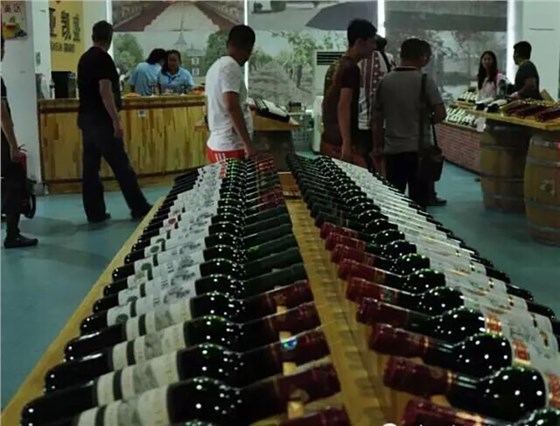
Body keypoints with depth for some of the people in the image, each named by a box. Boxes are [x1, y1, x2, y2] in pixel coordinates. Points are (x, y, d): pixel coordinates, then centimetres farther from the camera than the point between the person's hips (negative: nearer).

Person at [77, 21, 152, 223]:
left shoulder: (84, 59, 14)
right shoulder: (103, 58, -12)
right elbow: (105, 91, -20)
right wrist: (116, 120, -21)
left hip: (85, 117, 9)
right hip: (100, 119, -9)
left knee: (90, 166, 7)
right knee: (121, 165, -3)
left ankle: (94, 213, 9)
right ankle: (139, 208, 3)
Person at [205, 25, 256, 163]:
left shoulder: (215, 66, 15)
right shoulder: (231, 67, -14)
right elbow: (231, 107, -24)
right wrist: (248, 144, -24)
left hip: (218, 144, 10)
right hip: (231, 147, -10)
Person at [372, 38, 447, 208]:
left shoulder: (385, 81, 4)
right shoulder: (425, 80, -9)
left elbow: (377, 119, 7)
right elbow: (440, 115, -12)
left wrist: (378, 146, 15)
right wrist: (426, 119, 9)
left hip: (392, 149, 4)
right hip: (419, 149, -4)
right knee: (418, 201, 3)